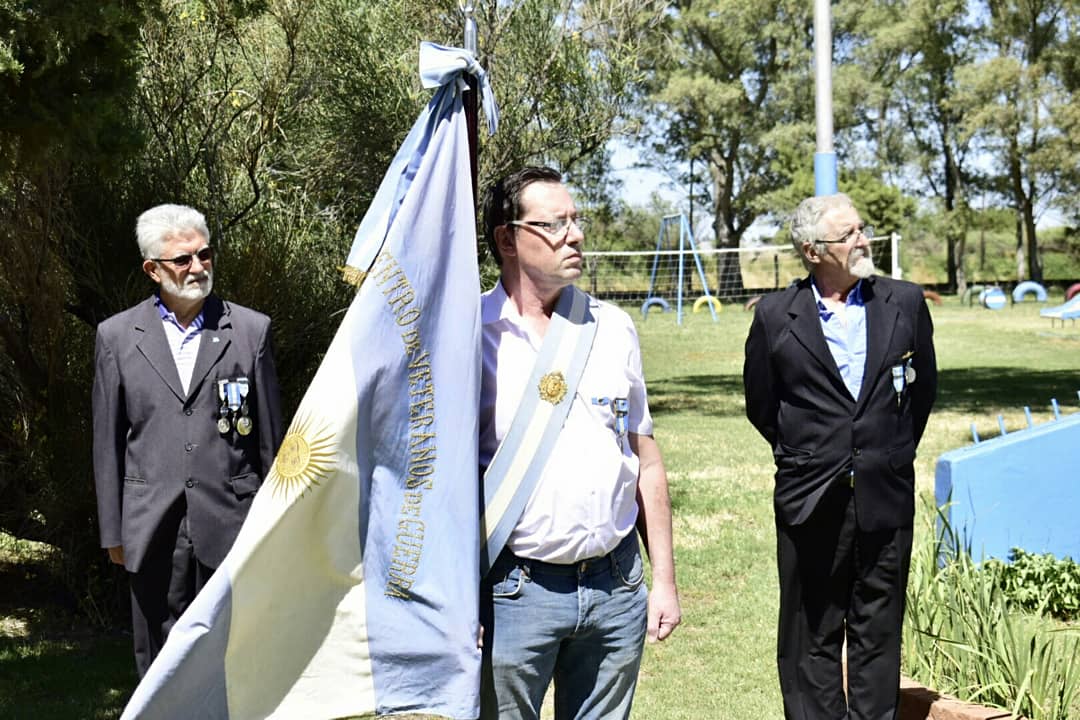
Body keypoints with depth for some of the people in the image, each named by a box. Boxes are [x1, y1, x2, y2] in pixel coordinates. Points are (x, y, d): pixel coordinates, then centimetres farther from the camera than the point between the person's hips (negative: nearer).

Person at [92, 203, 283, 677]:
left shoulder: (251, 330, 3)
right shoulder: (117, 337, 5)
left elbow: (270, 436, 6)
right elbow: (108, 442, 7)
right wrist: (113, 531, 6)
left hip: (231, 526, -1)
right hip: (153, 530, 1)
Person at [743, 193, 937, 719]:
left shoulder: (905, 303, 2)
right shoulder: (775, 317, -4)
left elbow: (924, 387, 15)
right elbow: (761, 404, 8)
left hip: (886, 498, 1)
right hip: (811, 500, -1)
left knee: (878, 632, 10)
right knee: (812, 636, 7)